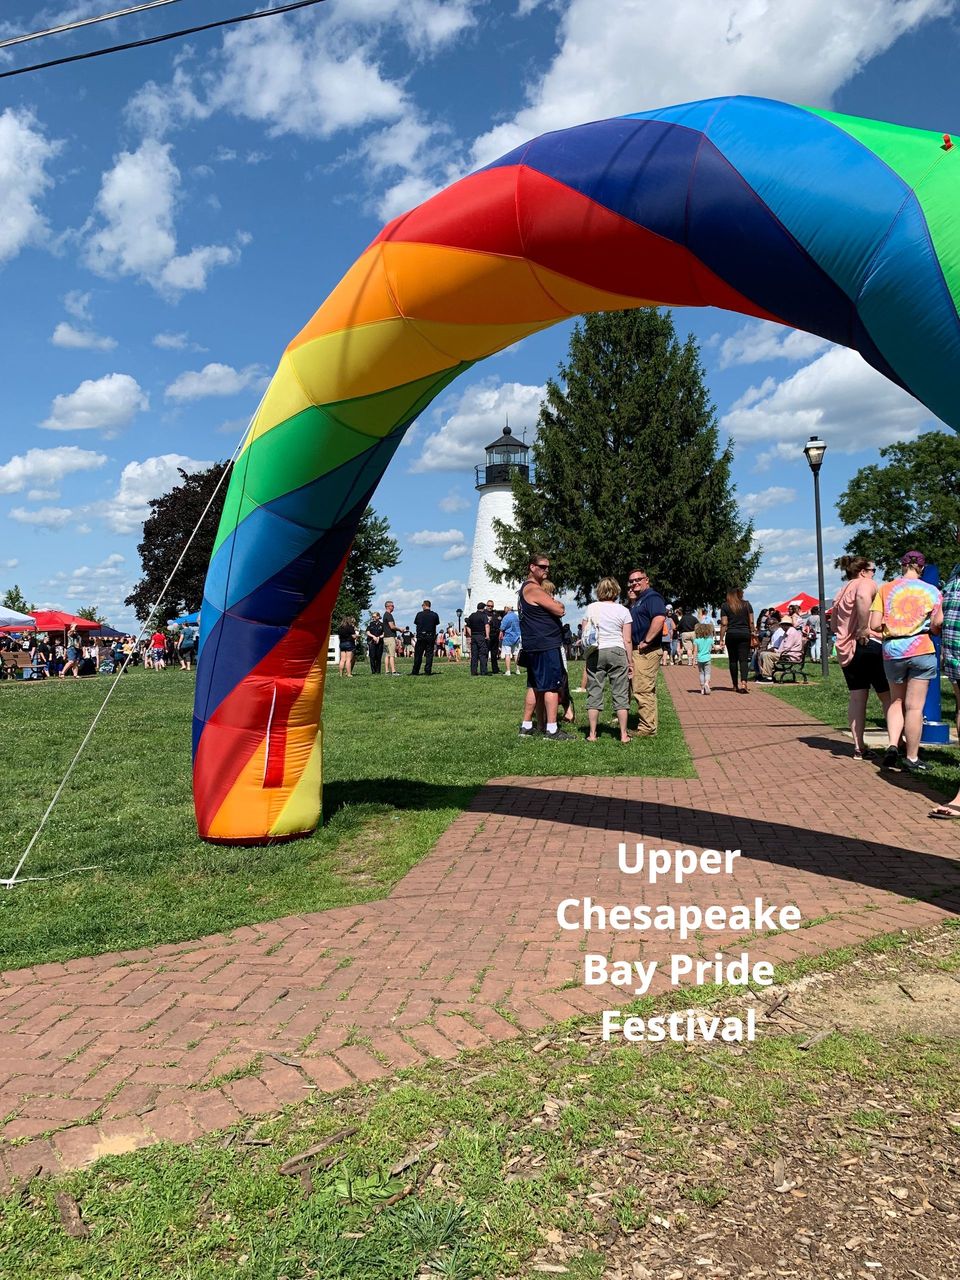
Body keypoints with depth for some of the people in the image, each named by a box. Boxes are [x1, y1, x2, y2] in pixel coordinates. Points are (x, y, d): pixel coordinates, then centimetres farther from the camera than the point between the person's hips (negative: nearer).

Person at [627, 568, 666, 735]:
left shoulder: (652, 597, -12)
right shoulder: (637, 601, 21)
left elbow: (659, 618, -28)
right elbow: (633, 622, 28)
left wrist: (646, 641, -24)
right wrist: (631, 600, 17)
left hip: (646, 651, -11)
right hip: (636, 651, 11)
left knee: (643, 690, -10)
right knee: (646, 690, 15)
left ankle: (646, 728, -5)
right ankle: (648, 724, 22)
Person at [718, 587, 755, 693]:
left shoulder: (725, 606, -1)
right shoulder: (747, 604, 5)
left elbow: (724, 624, -4)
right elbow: (751, 622, 4)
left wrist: (721, 638, -1)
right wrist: (753, 633, 15)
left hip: (731, 635, -1)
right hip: (745, 634, 1)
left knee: (733, 660, 8)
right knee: (744, 659, -3)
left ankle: (735, 685, 13)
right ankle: (743, 682, -21)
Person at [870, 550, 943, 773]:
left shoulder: (885, 589, 4)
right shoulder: (932, 591, 2)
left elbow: (874, 625, -3)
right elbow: (938, 625, -7)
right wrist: (929, 630, 15)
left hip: (892, 651, 2)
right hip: (921, 650, -2)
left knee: (896, 701, 20)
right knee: (914, 706, 2)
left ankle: (892, 745, 2)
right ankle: (912, 759, 7)